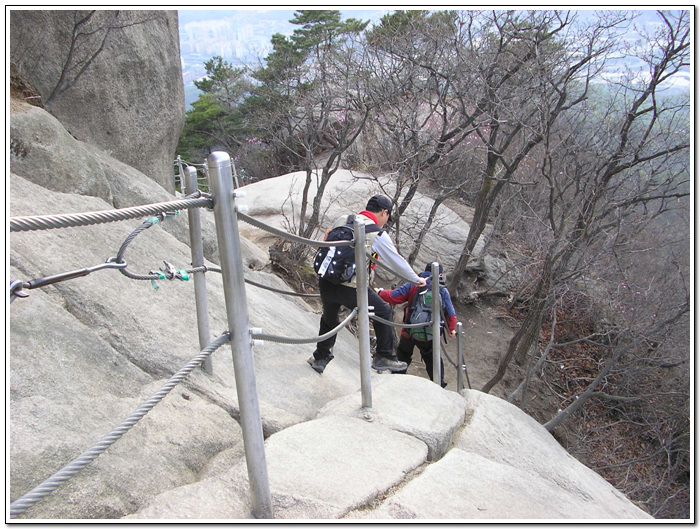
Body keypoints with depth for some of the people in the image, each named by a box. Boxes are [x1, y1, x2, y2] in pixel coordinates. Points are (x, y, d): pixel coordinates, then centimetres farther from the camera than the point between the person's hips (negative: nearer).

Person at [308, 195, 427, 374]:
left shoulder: (342, 220, 10)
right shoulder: (378, 235, -4)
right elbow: (397, 262, 6)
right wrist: (417, 279, 22)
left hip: (325, 283, 6)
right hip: (350, 289, -6)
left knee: (329, 319, 31)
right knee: (383, 312, 17)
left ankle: (320, 357, 43)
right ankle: (384, 357, 23)